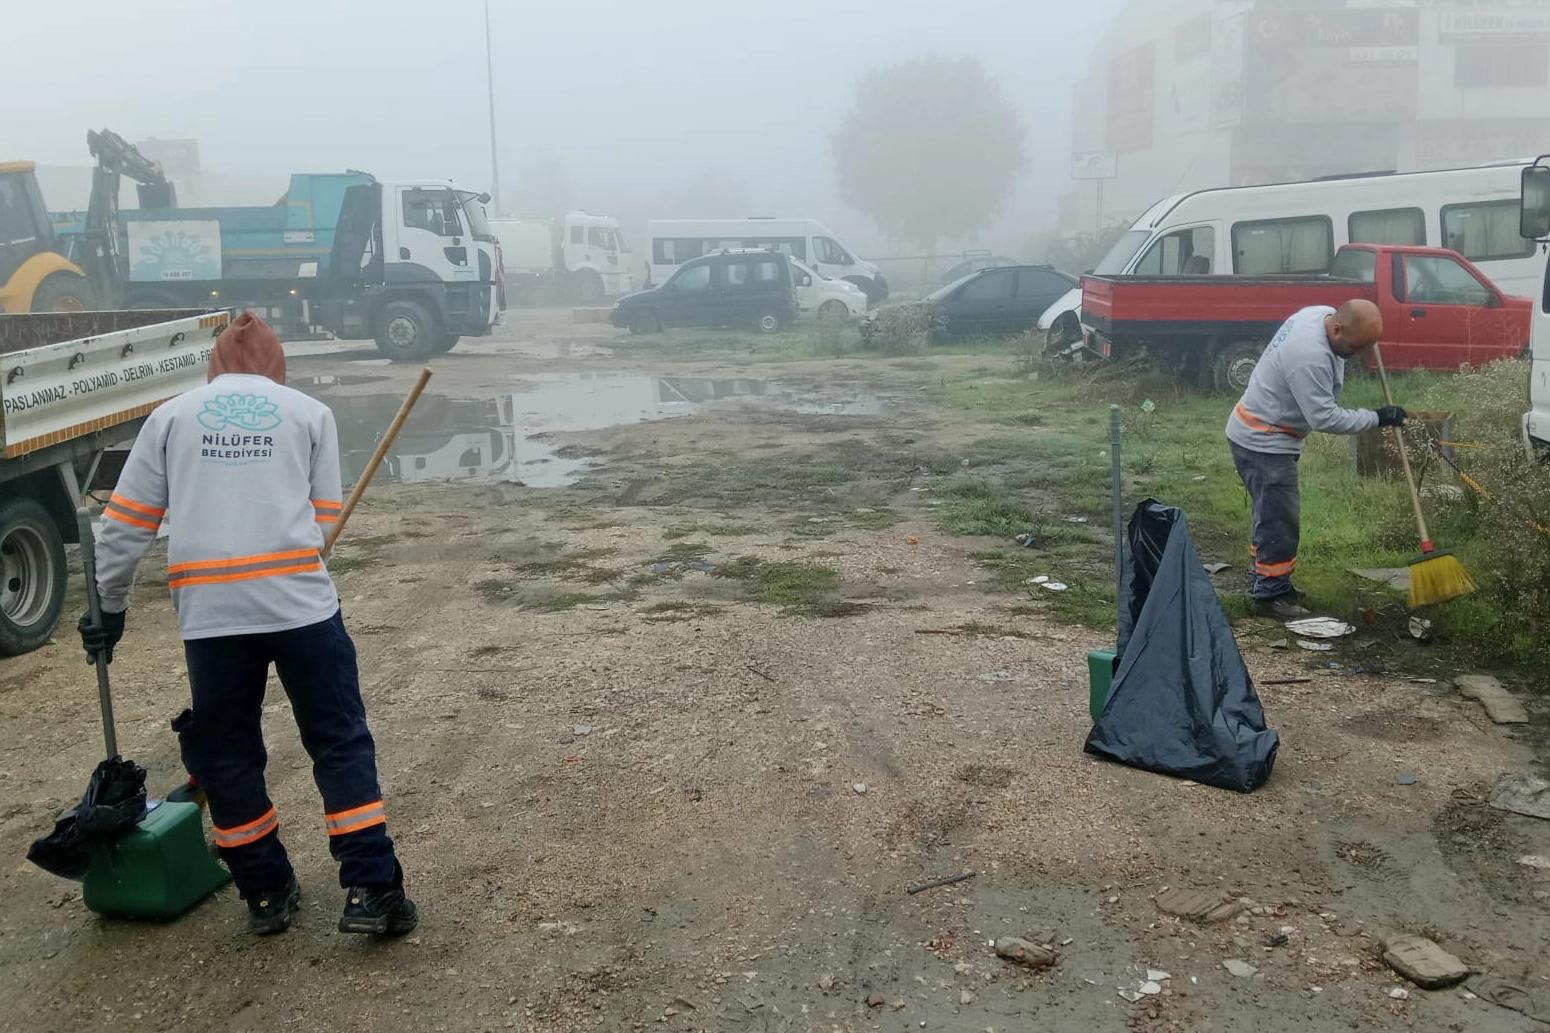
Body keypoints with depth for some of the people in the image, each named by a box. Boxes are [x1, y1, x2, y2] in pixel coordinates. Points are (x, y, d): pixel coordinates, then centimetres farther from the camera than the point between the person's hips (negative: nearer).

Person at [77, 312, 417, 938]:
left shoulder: (171, 416, 13)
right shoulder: (310, 413, 12)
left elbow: (125, 524, 11)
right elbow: (323, 521, 10)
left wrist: (108, 606, 22)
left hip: (208, 611, 1)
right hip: (300, 602, -1)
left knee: (225, 754, 16)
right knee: (340, 744, 8)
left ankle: (267, 893, 23)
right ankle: (371, 891, 5)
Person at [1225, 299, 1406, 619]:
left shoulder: (1323, 313, -4)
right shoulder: (1310, 357, -33)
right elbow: (1325, 418, -28)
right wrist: (1377, 418, -19)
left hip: (1258, 433, 11)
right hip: (1263, 442, -11)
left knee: (1272, 513, 19)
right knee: (1280, 519, -5)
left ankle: (1267, 580, 31)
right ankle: (1271, 595, 4)